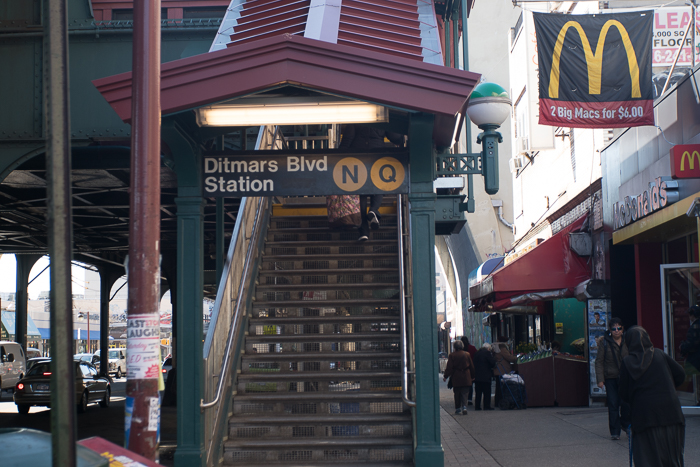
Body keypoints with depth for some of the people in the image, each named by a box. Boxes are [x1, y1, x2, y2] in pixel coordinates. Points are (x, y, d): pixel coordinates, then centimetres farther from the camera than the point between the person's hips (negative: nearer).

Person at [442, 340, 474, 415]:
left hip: (456, 378, -1)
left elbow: (449, 367, -7)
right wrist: (472, 375, 20)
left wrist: (445, 376, 1)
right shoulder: (467, 354, 1)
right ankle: (464, 407, -14)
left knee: (457, 394, 9)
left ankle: (457, 409, 13)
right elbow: (471, 366, 9)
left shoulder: (452, 355, -7)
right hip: (466, 378, 1)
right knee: (464, 393, 3)